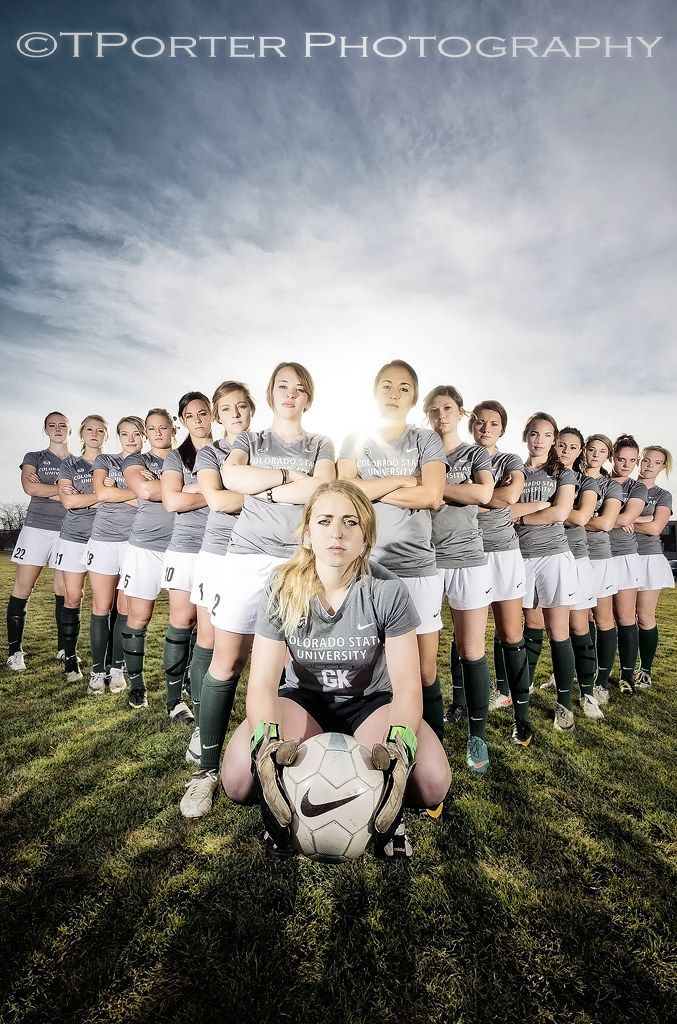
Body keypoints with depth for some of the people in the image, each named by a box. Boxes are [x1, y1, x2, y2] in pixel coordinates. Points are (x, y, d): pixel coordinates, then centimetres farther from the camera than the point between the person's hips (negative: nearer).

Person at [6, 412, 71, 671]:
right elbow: (29, 487, -9)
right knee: (22, 588, -3)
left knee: (63, 590, 2)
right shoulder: (33, 457, 11)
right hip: (37, 527, -1)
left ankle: (64, 647, 11)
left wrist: (45, 490, -7)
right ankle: (14, 650, 6)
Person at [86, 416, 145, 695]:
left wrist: (115, 489, -8)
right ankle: (98, 670, 14)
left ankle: (117, 668, 16)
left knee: (125, 609, 4)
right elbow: (101, 493, -7)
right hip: (104, 539, 0)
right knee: (102, 607, 2)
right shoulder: (104, 460, 11)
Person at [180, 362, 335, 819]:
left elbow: (321, 489, -4)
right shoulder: (249, 440, 19)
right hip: (247, 556, 1)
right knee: (226, 661, -2)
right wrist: (290, 477, -3)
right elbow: (233, 477, -4)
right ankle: (208, 769, 12)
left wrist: (263, 487, -3)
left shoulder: (321, 445, 18)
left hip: (301, 560, 0)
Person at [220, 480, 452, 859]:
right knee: (239, 778, -26)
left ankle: (388, 811, 8)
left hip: (371, 701, 0)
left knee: (432, 783, -26)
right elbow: (263, 682, -18)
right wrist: (267, 742, -38)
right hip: (303, 700, 1)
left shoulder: (388, 591, -19)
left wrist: (399, 746, -39)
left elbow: (407, 685, -19)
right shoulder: (283, 591, -16)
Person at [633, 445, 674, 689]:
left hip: (648, 558, -1)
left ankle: (645, 671, 13)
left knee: (645, 618, 2)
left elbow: (655, 528, -7)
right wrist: (641, 518, -12)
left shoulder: (663, 496, 8)